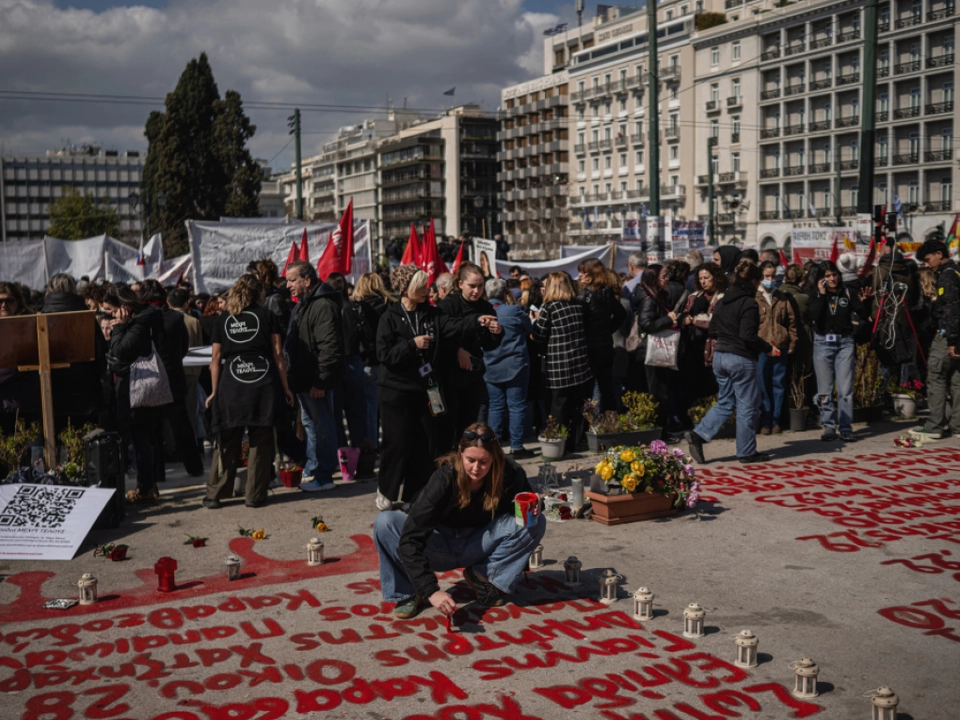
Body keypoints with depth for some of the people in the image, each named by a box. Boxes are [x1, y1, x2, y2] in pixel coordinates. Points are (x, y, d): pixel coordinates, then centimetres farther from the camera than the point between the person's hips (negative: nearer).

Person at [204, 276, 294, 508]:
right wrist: (285, 387, 6)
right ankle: (255, 495, 7)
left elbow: (216, 358, 8)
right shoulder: (266, 315, 5)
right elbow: (278, 354, 2)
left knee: (227, 443, 7)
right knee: (261, 441, 5)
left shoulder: (223, 319, 10)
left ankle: (214, 494, 10)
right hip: (263, 384, -2)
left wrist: (215, 391, 14)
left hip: (231, 386, 2)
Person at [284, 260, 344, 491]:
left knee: (321, 426, -2)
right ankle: (312, 470, 31)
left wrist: (320, 381, -26)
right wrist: (294, 377, 21)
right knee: (310, 424, 19)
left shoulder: (323, 305, -18)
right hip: (304, 379, 11)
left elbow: (330, 348, -25)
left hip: (316, 381, -11)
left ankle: (322, 476, 5)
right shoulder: (304, 304, 16)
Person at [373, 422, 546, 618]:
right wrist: (431, 590, -43)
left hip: (476, 547, 2)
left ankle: (484, 576, -5)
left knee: (536, 523, -21)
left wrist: (531, 510, -24)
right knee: (384, 522, -29)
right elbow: (410, 538, -34)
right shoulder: (445, 479, -30)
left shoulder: (509, 474, -21)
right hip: (440, 548, -2)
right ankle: (407, 592, -10)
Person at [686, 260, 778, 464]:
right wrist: (768, 348, -8)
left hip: (720, 356, 7)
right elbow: (749, 336, -20)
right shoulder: (748, 303, -15)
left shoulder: (723, 301, 8)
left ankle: (698, 434, -1)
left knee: (725, 403, 15)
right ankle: (747, 452, 14)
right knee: (747, 406, 5)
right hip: (741, 358, -7)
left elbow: (713, 330, 12)